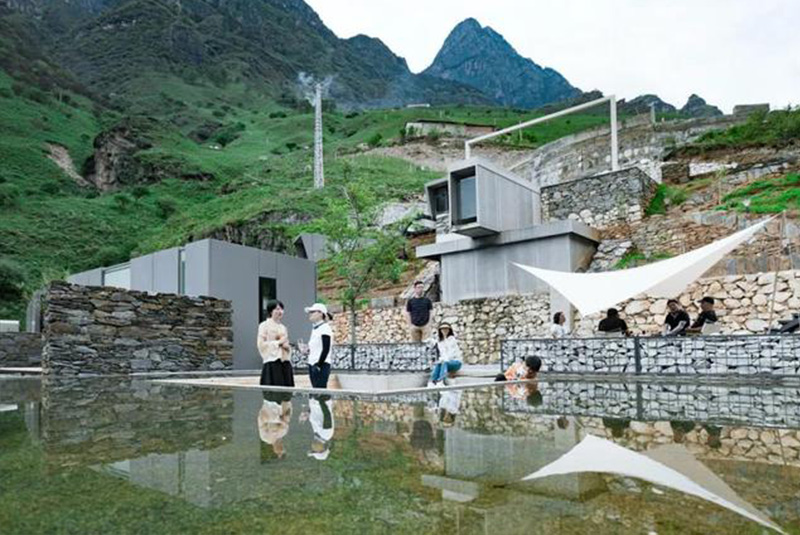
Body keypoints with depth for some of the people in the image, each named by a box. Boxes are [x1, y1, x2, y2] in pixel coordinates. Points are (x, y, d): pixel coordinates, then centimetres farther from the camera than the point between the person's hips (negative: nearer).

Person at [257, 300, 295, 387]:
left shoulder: (283, 327, 16)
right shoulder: (264, 325, -1)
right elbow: (261, 344, -9)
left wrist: (287, 346, -1)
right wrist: (278, 342, -11)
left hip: (285, 363, 6)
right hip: (272, 363, -6)